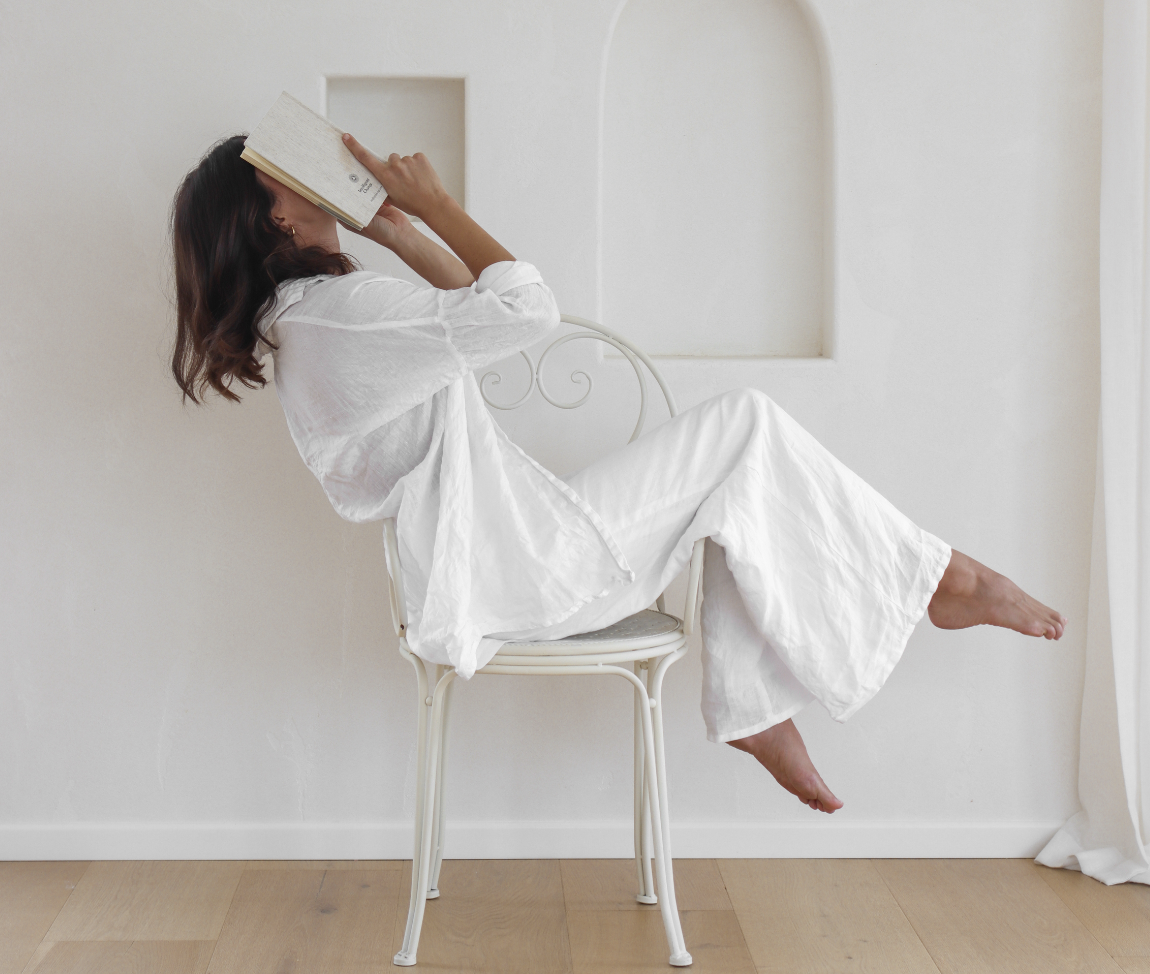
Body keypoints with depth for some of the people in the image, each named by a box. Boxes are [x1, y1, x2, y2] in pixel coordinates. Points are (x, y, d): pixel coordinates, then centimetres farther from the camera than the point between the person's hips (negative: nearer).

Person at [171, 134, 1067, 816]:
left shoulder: (308, 318, 13)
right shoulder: (339, 313, -21)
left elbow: (469, 300, 23)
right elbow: (527, 308, -22)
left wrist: (395, 230, 9)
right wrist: (432, 203, -12)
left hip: (509, 561, 10)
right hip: (521, 574, -10)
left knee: (737, 488, 11)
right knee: (746, 424, -8)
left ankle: (749, 706, 10)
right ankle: (936, 577, 5)